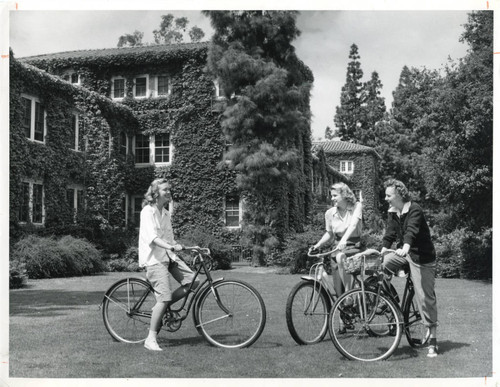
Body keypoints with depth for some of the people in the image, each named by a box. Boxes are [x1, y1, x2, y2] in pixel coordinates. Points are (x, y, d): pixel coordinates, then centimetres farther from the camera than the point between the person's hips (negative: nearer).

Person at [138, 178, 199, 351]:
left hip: (168, 255, 8)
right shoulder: (148, 211, -10)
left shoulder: (165, 213, 16)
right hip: (153, 258, -8)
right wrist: (172, 247, -36)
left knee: (192, 281, -6)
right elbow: (152, 237, -23)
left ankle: (160, 308, 9)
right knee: (164, 297, -15)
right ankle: (151, 339, -5)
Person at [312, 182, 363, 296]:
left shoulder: (357, 207, -7)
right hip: (338, 248, 4)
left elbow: (353, 225, -24)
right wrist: (317, 245, 0)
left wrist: (344, 240, -40)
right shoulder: (330, 213, 2)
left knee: (340, 257, -37)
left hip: (355, 247, -4)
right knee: (338, 290, -3)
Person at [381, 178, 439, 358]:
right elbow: (390, 234, 1)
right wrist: (383, 250, -16)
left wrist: (405, 247, -53)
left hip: (421, 256, -6)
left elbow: (411, 230, -35)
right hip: (402, 253, 6)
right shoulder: (392, 212, 5)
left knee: (425, 297, -5)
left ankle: (432, 339, 5)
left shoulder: (414, 210, -18)